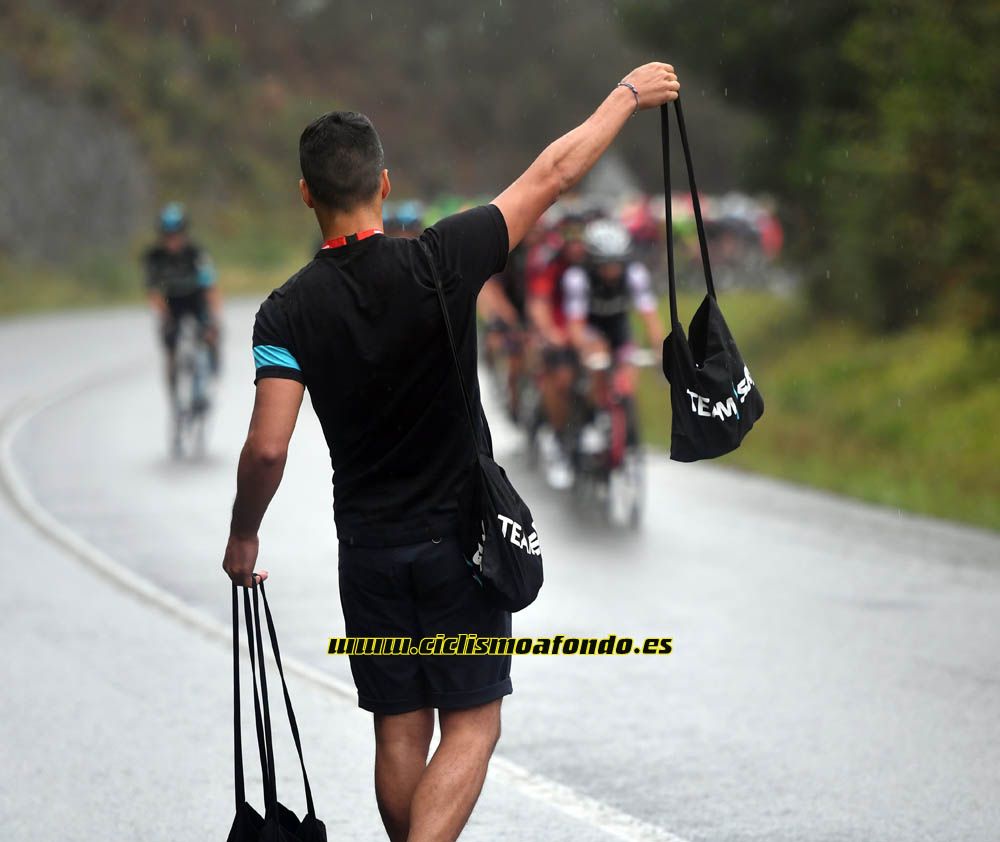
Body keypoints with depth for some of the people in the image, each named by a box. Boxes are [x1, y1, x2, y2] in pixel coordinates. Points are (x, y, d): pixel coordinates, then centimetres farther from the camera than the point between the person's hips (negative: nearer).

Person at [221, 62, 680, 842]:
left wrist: (243, 538, 2)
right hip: (458, 537, -2)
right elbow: (554, 174, -4)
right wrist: (628, 95, 8)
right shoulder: (438, 264, -13)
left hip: (368, 547, 2)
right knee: (471, 725, 1)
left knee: (400, 730, 12)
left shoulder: (287, 314, -9)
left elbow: (267, 448, -15)